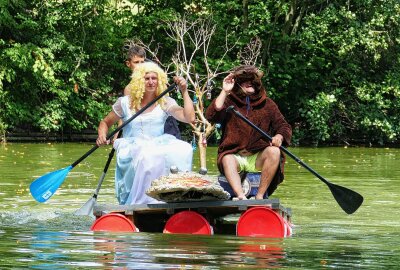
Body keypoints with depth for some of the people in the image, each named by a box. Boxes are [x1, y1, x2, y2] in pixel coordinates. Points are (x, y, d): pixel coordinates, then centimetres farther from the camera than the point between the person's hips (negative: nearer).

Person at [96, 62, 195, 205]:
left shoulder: (165, 103, 10)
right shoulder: (125, 103, 9)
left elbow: (190, 118, -3)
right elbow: (105, 122, 20)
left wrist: (184, 91, -5)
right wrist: (102, 136, -3)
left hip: (158, 146, 2)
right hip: (131, 152, -2)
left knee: (183, 149, -31)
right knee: (148, 156, -40)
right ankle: (141, 202, -30)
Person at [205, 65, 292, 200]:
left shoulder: (267, 104, 10)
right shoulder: (229, 102, 5)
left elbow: (284, 126, 8)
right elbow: (211, 116, -13)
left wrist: (279, 136, -16)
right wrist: (224, 92, -16)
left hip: (257, 158, 2)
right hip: (234, 155, -2)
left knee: (274, 152, -28)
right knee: (227, 159, -35)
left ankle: (260, 195, -30)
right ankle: (241, 196, -53)